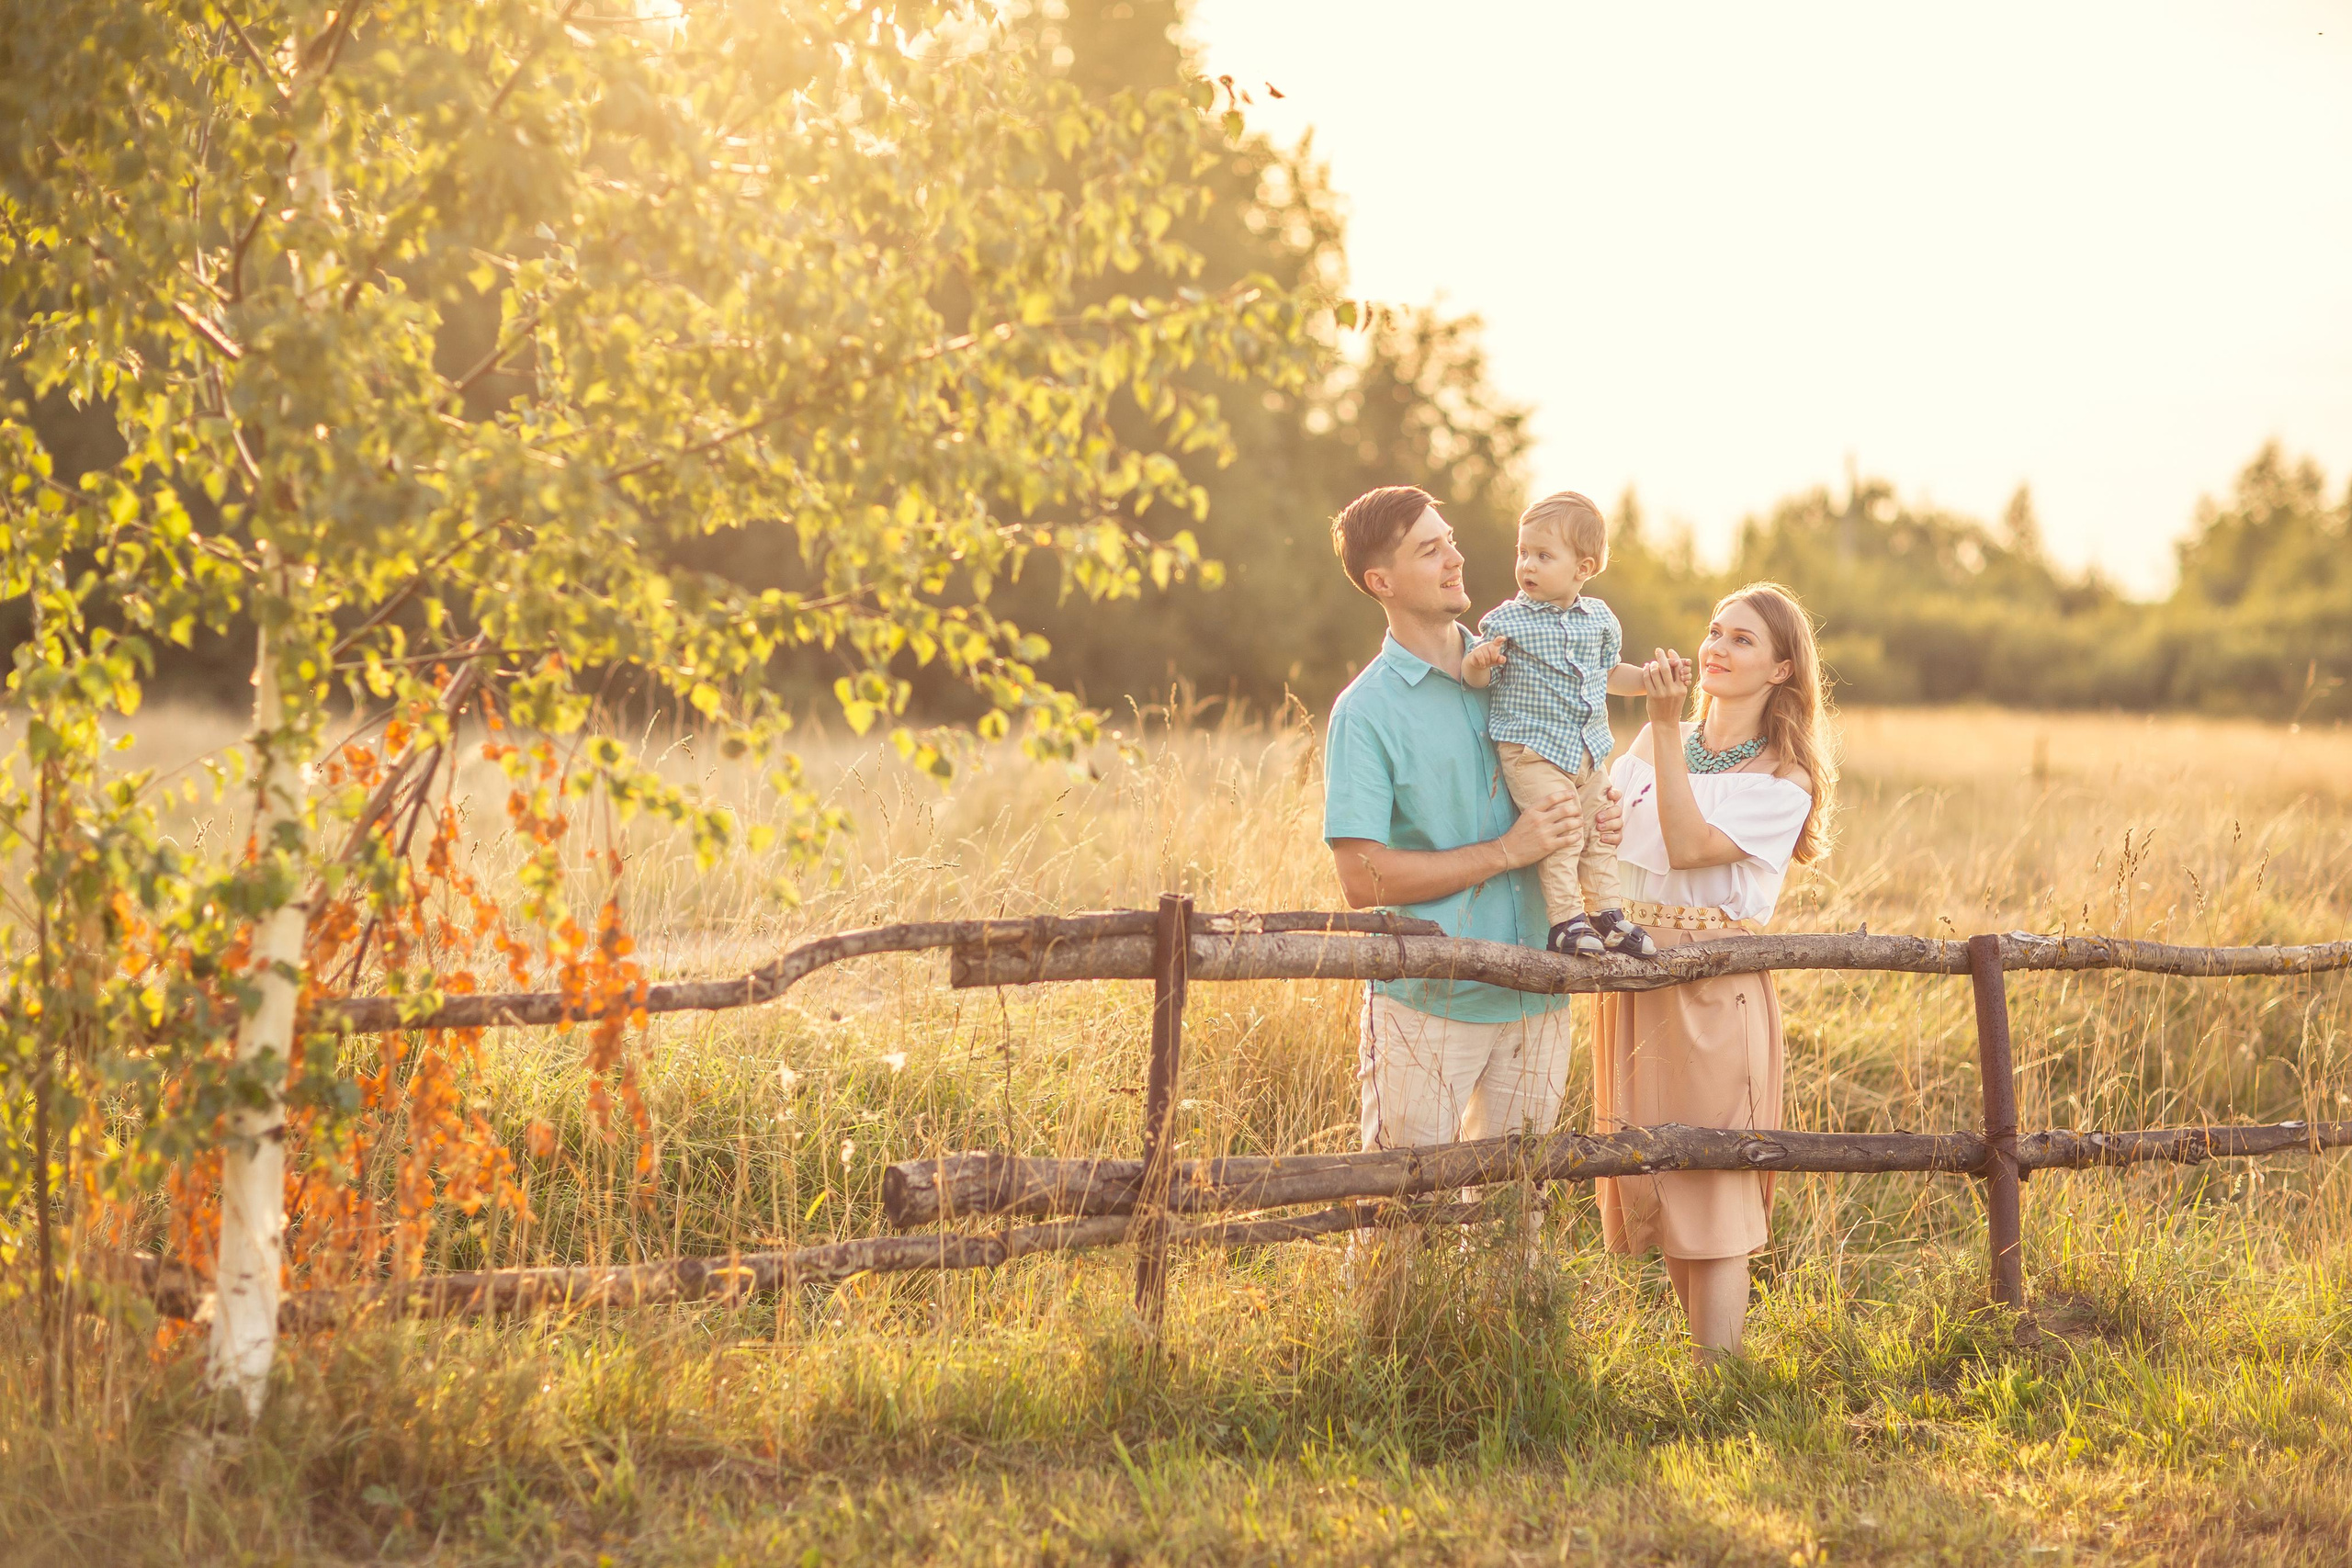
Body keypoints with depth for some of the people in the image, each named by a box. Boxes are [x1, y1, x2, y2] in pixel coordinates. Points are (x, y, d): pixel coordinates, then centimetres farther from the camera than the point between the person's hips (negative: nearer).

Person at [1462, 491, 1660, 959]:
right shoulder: (1507, 620, -7)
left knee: (1599, 831, 13)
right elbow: (1482, 679, -8)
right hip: (1531, 748, -6)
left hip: (1588, 750, 6)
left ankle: (1607, 914, 25)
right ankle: (1565, 921, -10)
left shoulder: (1599, 618, 7)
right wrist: (1478, 662, -29)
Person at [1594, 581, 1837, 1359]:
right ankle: (1704, 1354, 23)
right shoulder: (1653, 746, 13)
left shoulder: (1783, 782, -4)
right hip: (1633, 979, 6)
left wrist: (1667, 726, -21)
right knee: (1652, 1183, 10)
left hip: (1715, 993, -6)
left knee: (1711, 1186, -6)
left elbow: (1690, 845, -19)